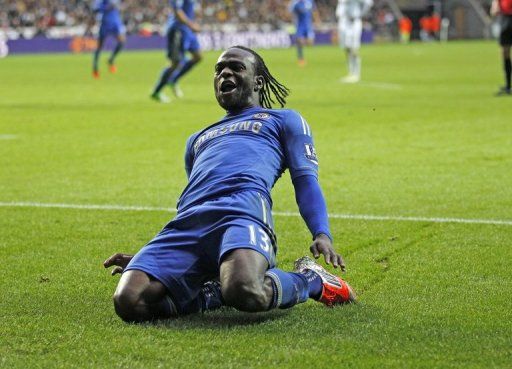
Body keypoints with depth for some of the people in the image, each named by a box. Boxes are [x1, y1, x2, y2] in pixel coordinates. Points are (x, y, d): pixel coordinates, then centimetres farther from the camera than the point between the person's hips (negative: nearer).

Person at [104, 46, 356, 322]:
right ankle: (214, 292, 0)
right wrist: (146, 258, 29)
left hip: (243, 211, -4)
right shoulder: (198, 139, 43)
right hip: (187, 223, 5)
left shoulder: (283, 120, 29)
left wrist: (322, 234, -7)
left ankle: (310, 280, -4)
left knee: (245, 294, -40)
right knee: (128, 301, -26)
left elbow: (305, 179, 14)